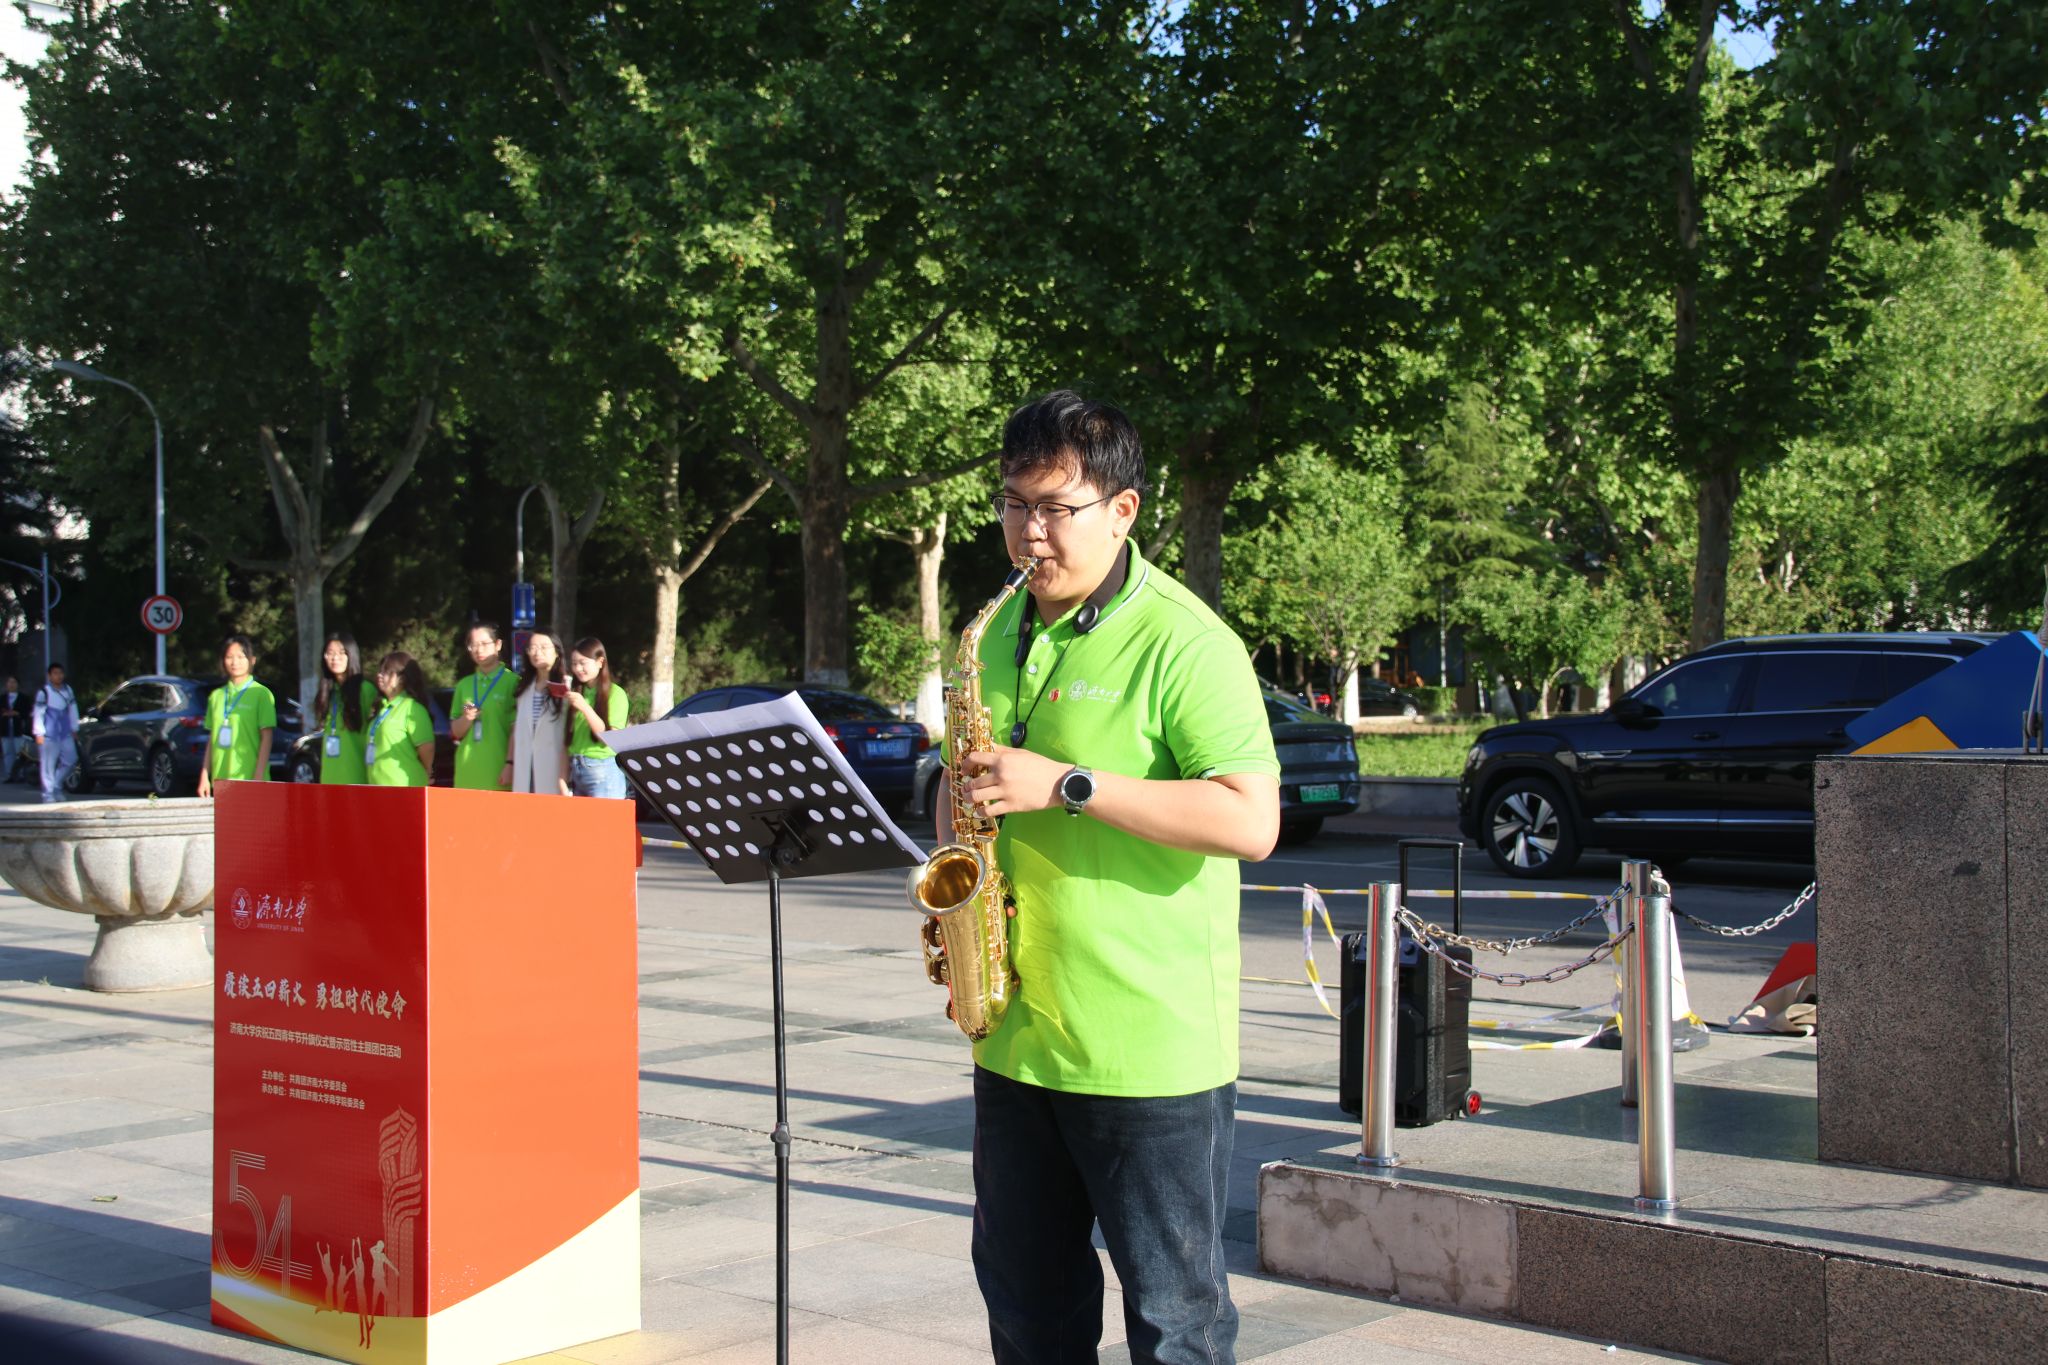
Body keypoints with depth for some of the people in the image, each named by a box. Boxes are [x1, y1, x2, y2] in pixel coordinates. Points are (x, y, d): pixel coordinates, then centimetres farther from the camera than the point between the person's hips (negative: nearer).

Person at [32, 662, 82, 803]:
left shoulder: (68, 690, 14)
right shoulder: (43, 692, -3)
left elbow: (73, 710, 20)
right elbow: (38, 713, -5)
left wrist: (74, 729, 18)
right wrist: (39, 733, -10)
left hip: (65, 734, 6)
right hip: (49, 735, -6)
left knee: (70, 760, 2)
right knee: (49, 764, -5)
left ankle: (57, 786, 19)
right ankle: (48, 794, -2)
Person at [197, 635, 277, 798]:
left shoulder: (261, 694, 0)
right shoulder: (216, 696, 14)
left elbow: (267, 737, -4)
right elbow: (212, 739, 16)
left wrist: (258, 778, -11)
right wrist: (204, 776, 10)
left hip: (248, 779, -5)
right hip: (220, 780, 5)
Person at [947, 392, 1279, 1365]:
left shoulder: (1182, 643, -12)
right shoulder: (998, 633, 11)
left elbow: (1250, 821, -21)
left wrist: (1068, 784, -23)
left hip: (1149, 1050, -7)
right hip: (1014, 1028, 7)